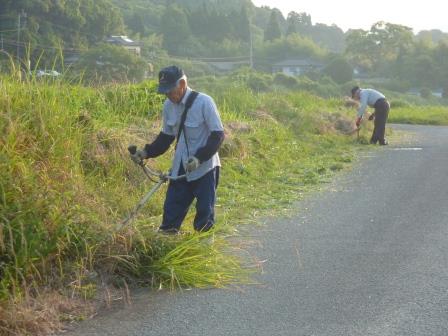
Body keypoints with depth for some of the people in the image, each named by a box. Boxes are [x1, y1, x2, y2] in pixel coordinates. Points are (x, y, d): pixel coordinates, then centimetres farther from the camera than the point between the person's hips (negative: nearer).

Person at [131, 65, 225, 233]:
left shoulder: (204, 102, -17)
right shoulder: (169, 105, 2)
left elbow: (218, 135, -14)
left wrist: (199, 158, -25)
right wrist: (147, 152, -2)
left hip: (204, 169, -5)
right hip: (179, 170, 6)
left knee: (204, 219, 3)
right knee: (170, 215, 5)